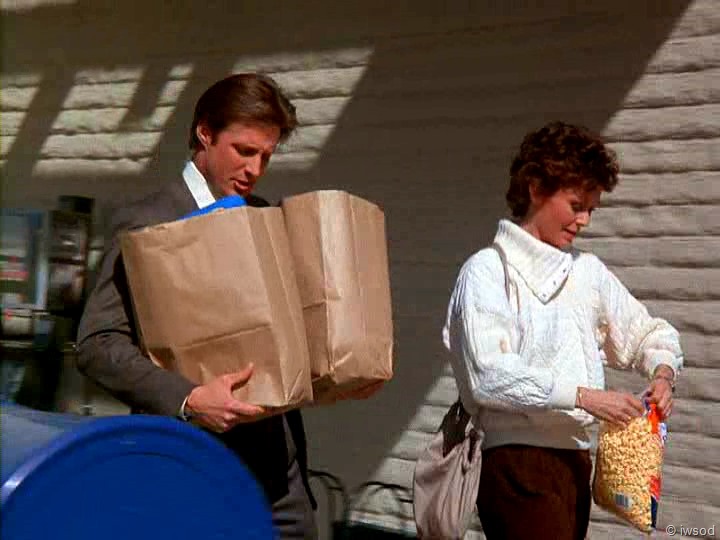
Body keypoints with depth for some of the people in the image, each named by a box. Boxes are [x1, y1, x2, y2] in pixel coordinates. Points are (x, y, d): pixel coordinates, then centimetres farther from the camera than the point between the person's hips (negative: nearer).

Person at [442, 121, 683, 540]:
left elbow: (648, 332, 22)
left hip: (575, 459, 7)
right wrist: (584, 396, -21)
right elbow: (489, 376, -19)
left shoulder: (588, 270, 11)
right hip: (518, 462, -7)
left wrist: (662, 372, 1)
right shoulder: (487, 271, -8)